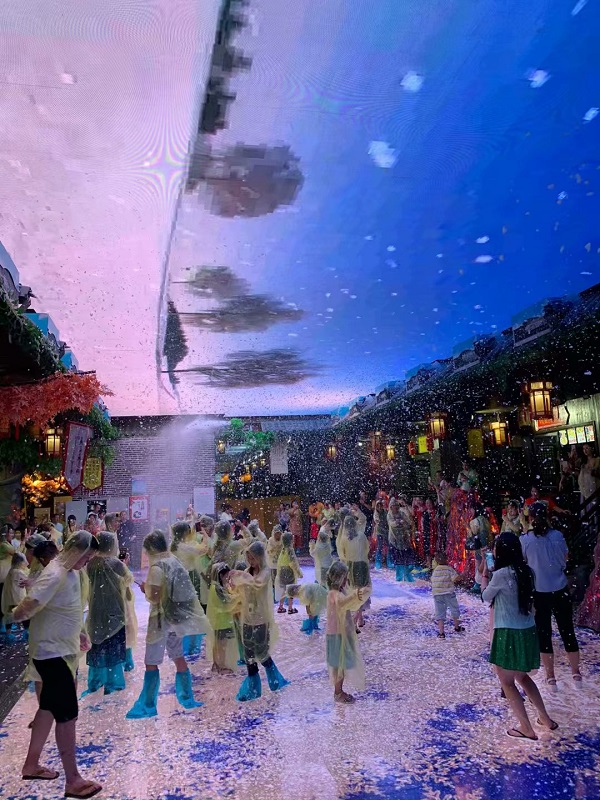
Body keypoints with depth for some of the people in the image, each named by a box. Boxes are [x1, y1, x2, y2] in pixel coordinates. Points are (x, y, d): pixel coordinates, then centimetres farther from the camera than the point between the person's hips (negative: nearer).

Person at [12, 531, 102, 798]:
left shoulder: (71, 573, 4)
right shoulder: (55, 576, -26)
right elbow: (25, 610, -29)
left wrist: (79, 633, 18)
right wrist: (16, 614, -8)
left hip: (62, 650, 9)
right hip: (52, 653, -9)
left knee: (49, 708, 22)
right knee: (68, 715, 0)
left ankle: (31, 765, 38)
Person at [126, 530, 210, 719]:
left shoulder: (157, 567, -18)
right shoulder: (176, 562, 5)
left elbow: (154, 597, -20)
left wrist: (145, 588, -1)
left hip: (163, 619, -8)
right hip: (178, 617, 8)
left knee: (151, 663, 2)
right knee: (178, 657, 18)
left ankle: (147, 706, 7)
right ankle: (187, 698, 25)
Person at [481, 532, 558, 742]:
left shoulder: (501, 574, -20)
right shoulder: (526, 571, 0)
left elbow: (486, 597, -2)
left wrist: (484, 579, 16)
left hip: (509, 633, -7)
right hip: (528, 631, 7)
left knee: (506, 681, 10)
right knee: (522, 677, 26)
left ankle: (527, 729, 14)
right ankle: (546, 720, 32)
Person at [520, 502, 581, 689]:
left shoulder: (525, 540, -13)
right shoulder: (557, 535, -7)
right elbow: (565, 559, 6)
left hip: (539, 592, -2)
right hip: (560, 590, 2)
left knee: (544, 633, 9)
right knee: (567, 630, 15)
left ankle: (551, 677, 17)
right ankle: (576, 673, 27)